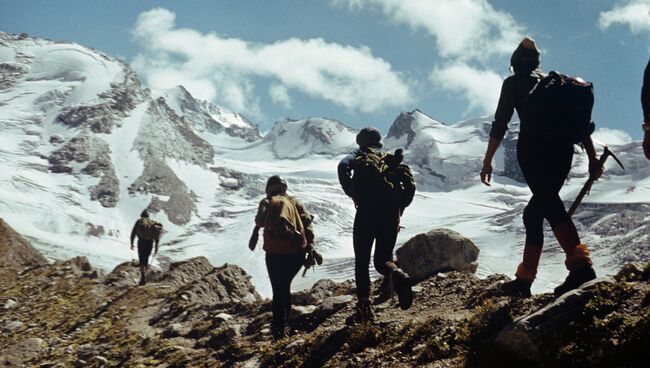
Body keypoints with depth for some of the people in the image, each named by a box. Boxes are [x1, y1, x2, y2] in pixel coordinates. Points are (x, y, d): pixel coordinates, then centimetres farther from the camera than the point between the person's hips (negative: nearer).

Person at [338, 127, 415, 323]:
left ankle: (364, 306, -4)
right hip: (391, 215, 3)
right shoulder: (392, 159, 21)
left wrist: (352, 193, -6)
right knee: (383, 260, 11)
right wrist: (400, 207, 13)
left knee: (362, 262, 7)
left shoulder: (358, 157, 12)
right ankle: (398, 276, -24)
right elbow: (410, 184, 7)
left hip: (366, 213, -3)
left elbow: (343, 167, -12)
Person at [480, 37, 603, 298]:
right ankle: (524, 279, 6)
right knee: (533, 212, 12)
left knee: (549, 204, -12)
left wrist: (487, 160, 5)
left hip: (532, 147, -5)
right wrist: (592, 158, 17)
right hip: (563, 150, 5)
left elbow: (500, 123, 3)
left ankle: (580, 264, -27)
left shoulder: (513, 83, 13)